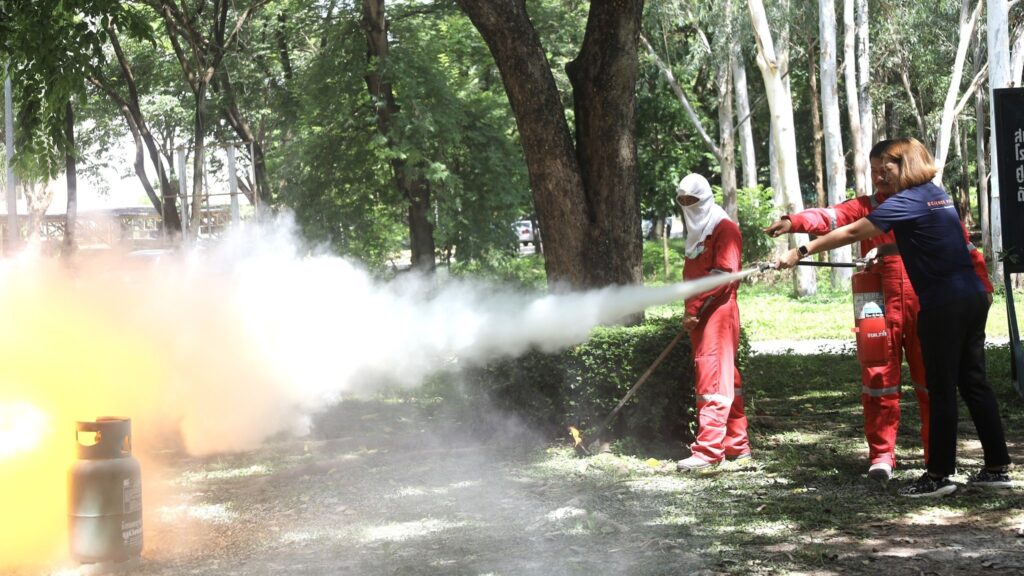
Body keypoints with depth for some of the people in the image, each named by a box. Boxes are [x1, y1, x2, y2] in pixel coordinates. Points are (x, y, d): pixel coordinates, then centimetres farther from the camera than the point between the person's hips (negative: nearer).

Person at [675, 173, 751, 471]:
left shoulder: (724, 229, -7)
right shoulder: (697, 233, 21)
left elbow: (723, 274, -17)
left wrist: (695, 307, -18)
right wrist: (690, 311, 9)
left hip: (718, 312, -9)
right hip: (700, 316, 9)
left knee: (713, 378, -12)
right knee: (726, 379, 12)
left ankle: (708, 449, -16)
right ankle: (737, 445, 17)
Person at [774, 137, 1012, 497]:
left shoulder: (907, 201, -11)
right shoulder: (938, 195, 15)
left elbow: (852, 232, -13)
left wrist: (801, 252, -10)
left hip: (943, 303, -8)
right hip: (973, 296, 8)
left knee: (941, 390, -2)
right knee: (973, 382, 12)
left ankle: (939, 474, 3)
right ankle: (998, 467, 15)